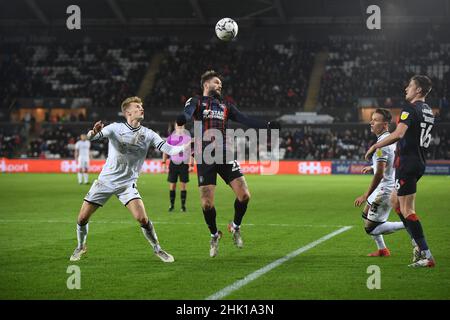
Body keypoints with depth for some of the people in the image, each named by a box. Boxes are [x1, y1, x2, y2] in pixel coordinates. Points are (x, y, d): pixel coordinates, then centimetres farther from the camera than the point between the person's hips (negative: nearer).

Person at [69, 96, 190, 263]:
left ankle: (157, 249, 2)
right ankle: (81, 247, 26)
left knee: (142, 219, -20)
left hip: (127, 184, 0)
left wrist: (187, 146, -28)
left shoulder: (148, 134, -2)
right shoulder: (116, 128, -6)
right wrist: (93, 132, -41)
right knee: (82, 218, -2)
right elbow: (90, 136, -16)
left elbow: (168, 149, -10)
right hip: (105, 181, 0)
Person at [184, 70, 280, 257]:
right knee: (207, 203, -6)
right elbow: (187, 115, -17)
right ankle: (214, 235, 20)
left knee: (244, 194, -9)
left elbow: (245, 120, 12)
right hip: (205, 158, -4)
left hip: (225, 156, 4)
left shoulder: (225, 106, 19)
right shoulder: (196, 101, 5)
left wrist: (267, 125, -2)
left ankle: (235, 227, 17)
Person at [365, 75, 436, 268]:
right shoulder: (428, 112, 13)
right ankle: (417, 243, 17)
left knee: (407, 210, -6)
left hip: (407, 163, -9)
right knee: (395, 201, 22)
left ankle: (426, 255, -9)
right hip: (419, 163, 9)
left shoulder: (410, 110, -15)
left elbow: (398, 134, -28)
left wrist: (375, 146, -19)